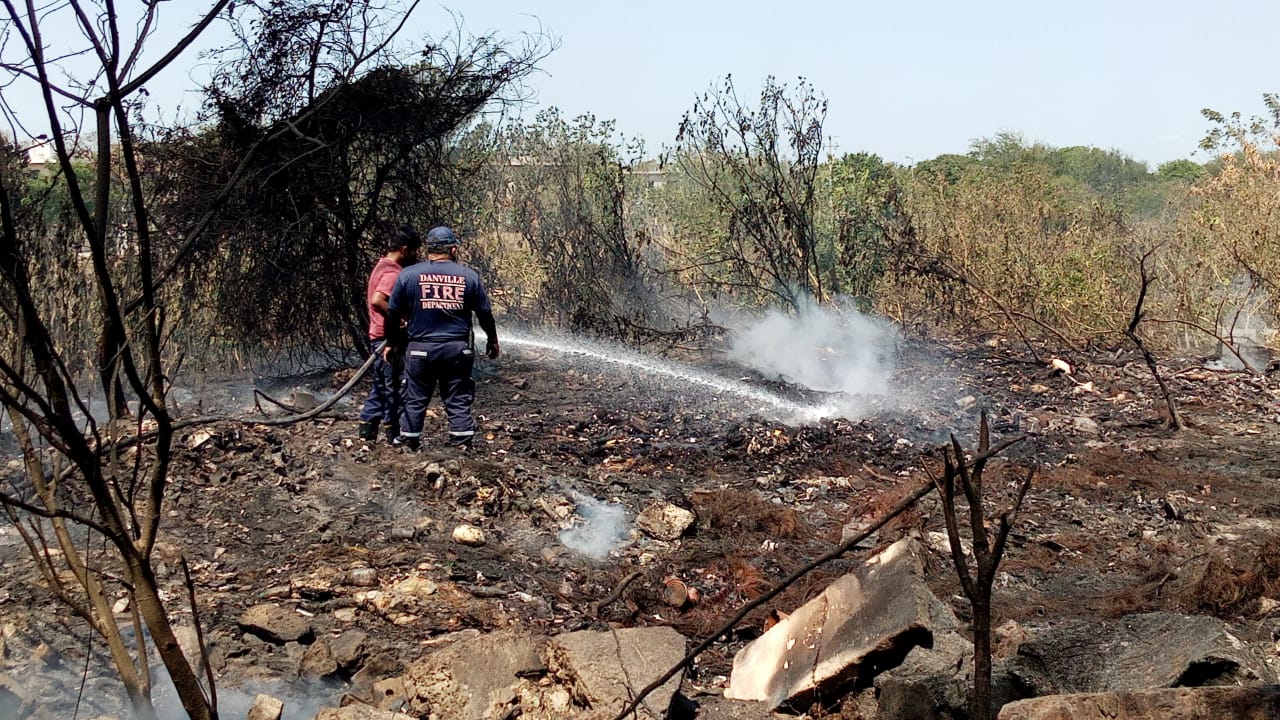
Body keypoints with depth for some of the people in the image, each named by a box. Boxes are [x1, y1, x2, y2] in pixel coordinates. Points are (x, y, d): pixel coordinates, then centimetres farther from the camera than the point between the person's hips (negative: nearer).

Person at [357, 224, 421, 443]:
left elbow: (371, 299, 22)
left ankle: (367, 431, 18)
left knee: (380, 386, 15)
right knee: (393, 387, 0)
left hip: (378, 336, 10)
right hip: (388, 338, -10)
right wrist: (397, 319, -24)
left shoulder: (382, 266, 13)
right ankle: (394, 434, 9)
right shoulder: (393, 272, -19)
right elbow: (377, 300, -34)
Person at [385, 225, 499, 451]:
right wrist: (493, 340, 21)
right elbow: (485, 313, 6)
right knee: (458, 400, 7)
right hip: (457, 348, 1)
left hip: (420, 348, 0)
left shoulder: (408, 274, -3)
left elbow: (393, 313, 2)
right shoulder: (469, 276, -1)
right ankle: (463, 446, 7)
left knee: (415, 399, 10)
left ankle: (409, 444, 17)